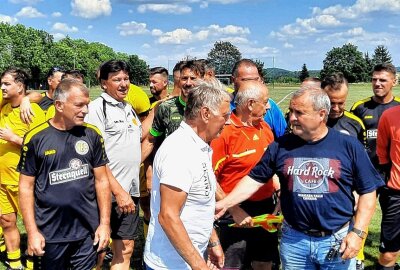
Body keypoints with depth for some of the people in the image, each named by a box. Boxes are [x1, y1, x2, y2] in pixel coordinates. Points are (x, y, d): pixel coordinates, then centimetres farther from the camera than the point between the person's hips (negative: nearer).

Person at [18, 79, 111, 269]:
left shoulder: (92, 135, -2)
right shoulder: (36, 138, -8)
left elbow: (101, 180, 3)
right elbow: (26, 187, -3)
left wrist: (105, 222, -1)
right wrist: (32, 231, -6)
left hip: (88, 231, 2)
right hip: (50, 233, -1)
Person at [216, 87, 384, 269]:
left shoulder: (349, 145, -6)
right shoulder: (281, 146, -2)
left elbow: (368, 191, -2)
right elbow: (254, 179, 2)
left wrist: (358, 233, -9)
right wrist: (224, 204, -6)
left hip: (338, 241, -1)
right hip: (294, 240, 2)